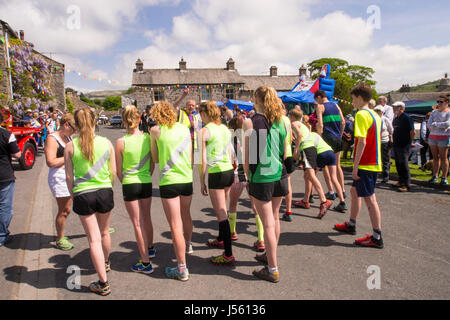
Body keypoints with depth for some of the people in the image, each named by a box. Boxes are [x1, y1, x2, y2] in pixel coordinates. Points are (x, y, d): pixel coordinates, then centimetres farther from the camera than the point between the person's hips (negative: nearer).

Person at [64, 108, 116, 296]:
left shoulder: (70, 146, -7)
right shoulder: (106, 143, -3)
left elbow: (69, 177, -3)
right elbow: (113, 172, 1)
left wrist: (73, 195, 11)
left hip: (83, 195, -2)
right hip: (105, 191, 2)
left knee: (94, 239, 4)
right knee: (104, 232, 24)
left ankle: (103, 283, 7)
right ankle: (106, 263, 49)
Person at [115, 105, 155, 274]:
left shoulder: (121, 142, -13)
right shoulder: (148, 138, -5)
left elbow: (119, 171, -5)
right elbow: (152, 164, 4)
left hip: (129, 184, -3)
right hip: (147, 183, 4)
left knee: (137, 224, 5)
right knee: (146, 218, 23)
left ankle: (145, 263, 12)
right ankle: (150, 248, 44)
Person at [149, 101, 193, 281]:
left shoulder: (156, 130, -3)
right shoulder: (184, 128, 8)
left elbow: (155, 159, 4)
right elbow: (191, 158, 11)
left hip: (169, 181, -5)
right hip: (187, 179, 5)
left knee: (175, 225, -1)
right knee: (185, 215, 27)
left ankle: (182, 269, 5)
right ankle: (187, 245, 51)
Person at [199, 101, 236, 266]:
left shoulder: (204, 131, -10)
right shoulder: (225, 128, 10)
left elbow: (203, 160, -12)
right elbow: (230, 154, 13)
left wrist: (202, 181, -4)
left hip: (216, 174, -8)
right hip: (229, 171, 8)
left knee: (221, 214, -3)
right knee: (222, 210, 24)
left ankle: (229, 255, 2)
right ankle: (220, 239, 44)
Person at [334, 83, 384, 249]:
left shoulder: (361, 114, -15)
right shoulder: (375, 115, 14)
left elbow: (362, 142, -21)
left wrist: (355, 165, -18)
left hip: (365, 164, -10)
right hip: (374, 162, 10)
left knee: (370, 199, -4)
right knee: (355, 191, 20)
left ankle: (377, 238, 4)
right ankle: (351, 225, 34)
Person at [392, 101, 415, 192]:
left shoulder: (406, 118, -12)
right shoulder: (395, 119, 14)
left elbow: (413, 132, -14)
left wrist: (411, 142, -6)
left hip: (404, 146, -9)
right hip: (396, 145, 9)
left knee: (404, 164, -7)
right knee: (398, 164, 13)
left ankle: (407, 185, -3)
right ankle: (401, 181, 25)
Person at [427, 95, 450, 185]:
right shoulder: (434, 112, 14)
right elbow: (429, 125, 3)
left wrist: (435, 124, -8)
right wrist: (441, 126, -8)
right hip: (432, 137, 5)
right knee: (435, 157, 8)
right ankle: (435, 176, 13)